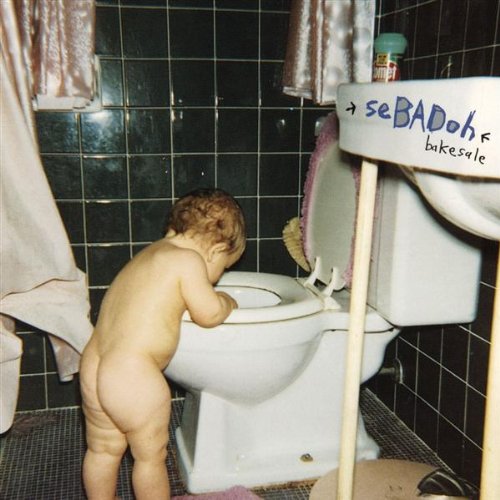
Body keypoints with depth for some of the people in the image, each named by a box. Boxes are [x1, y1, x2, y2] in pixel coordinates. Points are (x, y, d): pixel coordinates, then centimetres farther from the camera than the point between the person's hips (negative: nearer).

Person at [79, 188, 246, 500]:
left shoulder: (149, 255, 15)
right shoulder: (187, 261, -11)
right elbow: (209, 313, -15)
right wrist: (226, 301, 7)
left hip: (93, 366, 8)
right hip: (135, 376, -8)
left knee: (102, 450, 24)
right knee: (151, 456, 14)